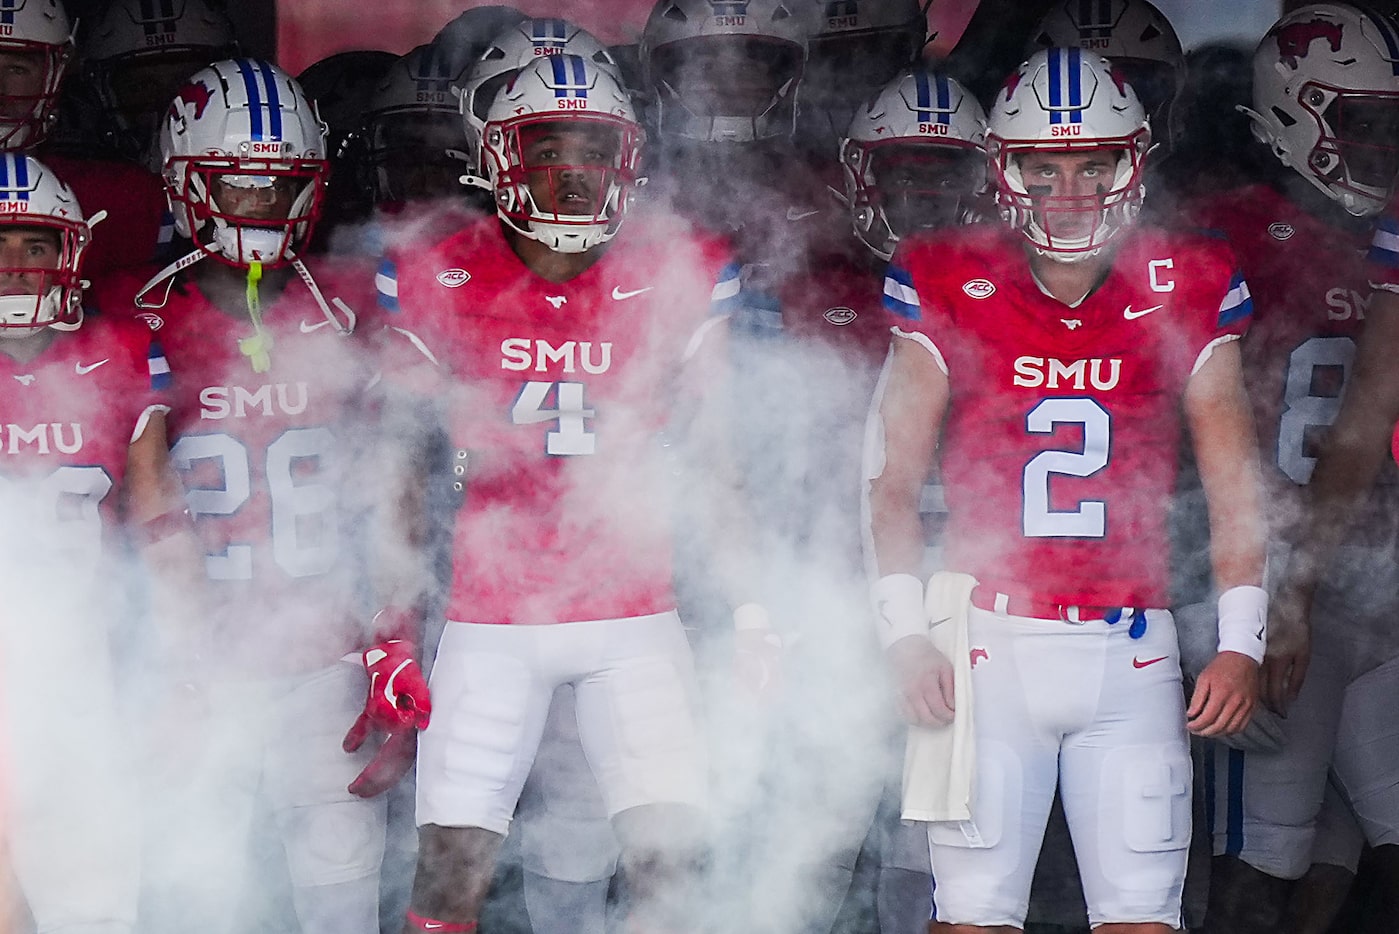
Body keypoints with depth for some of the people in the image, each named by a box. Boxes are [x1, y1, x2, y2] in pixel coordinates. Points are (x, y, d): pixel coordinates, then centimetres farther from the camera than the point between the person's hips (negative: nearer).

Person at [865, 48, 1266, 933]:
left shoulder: (1186, 290, 4)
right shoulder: (951, 289, 0)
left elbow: (1234, 478, 6)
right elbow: (895, 477, 3)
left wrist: (1242, 643, 1)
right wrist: (905, 633, -5)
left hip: (1130, 653, 1)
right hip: (989, 645, -1)